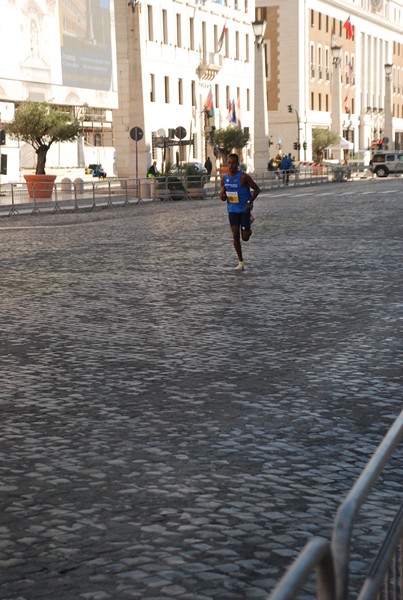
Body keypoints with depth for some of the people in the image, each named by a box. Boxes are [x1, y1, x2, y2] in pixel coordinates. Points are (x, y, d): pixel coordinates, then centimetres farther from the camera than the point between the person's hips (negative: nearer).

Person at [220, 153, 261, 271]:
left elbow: (257, 189, -8)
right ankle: (241, 262, 7)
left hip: (244, 209, -4)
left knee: (245, 237, -4)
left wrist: (250, 202, -18)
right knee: (235, 235, -2)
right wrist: (222, 196, -14)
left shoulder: (243, 177, -13)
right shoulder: (224, 178, 3)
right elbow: (222, 193, 11)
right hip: (232, 209, 4)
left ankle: (248, 230, 35)